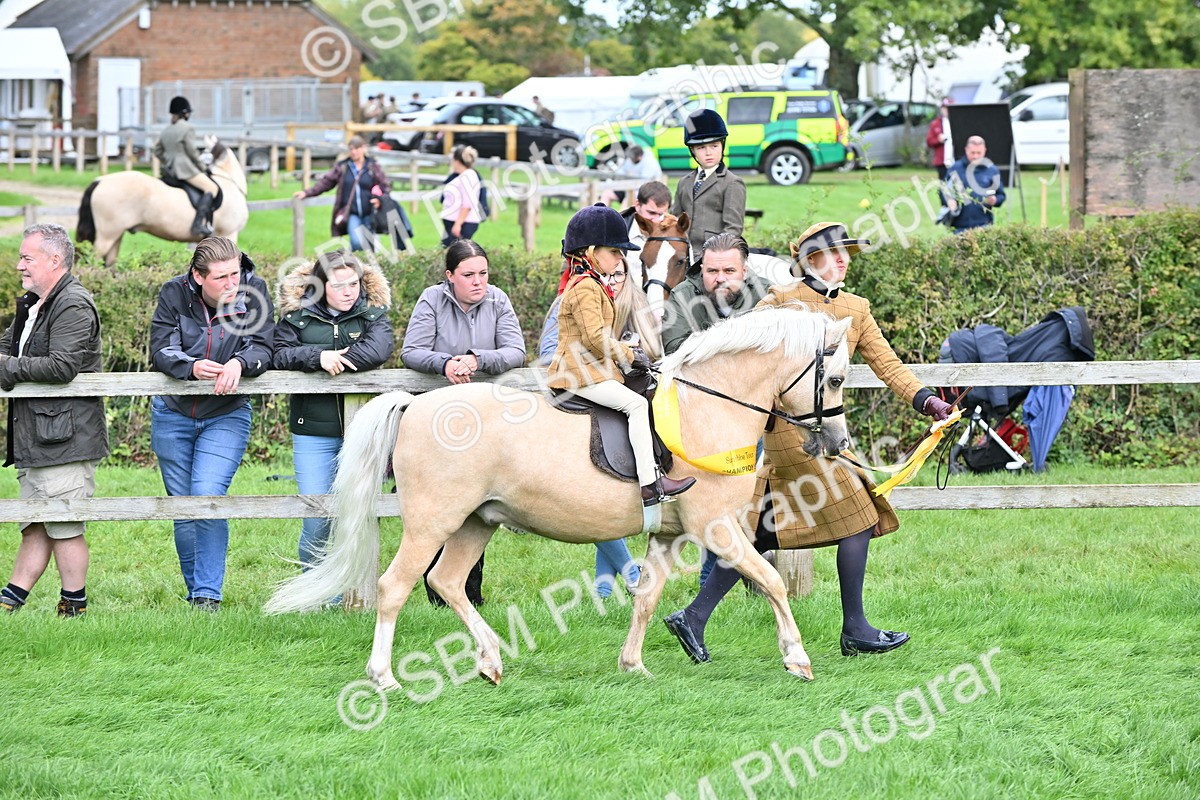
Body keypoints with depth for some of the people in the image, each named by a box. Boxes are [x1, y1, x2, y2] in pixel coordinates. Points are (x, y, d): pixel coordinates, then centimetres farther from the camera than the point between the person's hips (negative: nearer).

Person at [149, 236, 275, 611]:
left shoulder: (253, 291, -11)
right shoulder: (175, 294, -11)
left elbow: (262, 348, -15)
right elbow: (161, 349, -17)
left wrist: (239, 363, -37)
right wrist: (192, 367, -37)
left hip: (226, 416, -2)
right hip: (173, 415, 2)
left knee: (208, 496, -19)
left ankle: (208, 595, -13)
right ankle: (196, 594, 18)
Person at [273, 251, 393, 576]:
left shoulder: (372, 314, 5)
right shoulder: (297, 316, 5)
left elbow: (380, 347, -14)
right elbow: (278, 355, -6)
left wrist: (338, 361, -17)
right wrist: (318, 357, -20)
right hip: (313, 431, -1)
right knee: (316, 518, -5)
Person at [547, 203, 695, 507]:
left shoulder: (593, 285, 20)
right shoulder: (586, 288, -15)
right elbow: (595, 337, -23)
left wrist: (627, 350, 13)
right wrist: (628, 356, -13)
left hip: (592, 368, 11)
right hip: (580, 373, -11)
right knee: (636, 403, -21)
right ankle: (650, 484, -29)